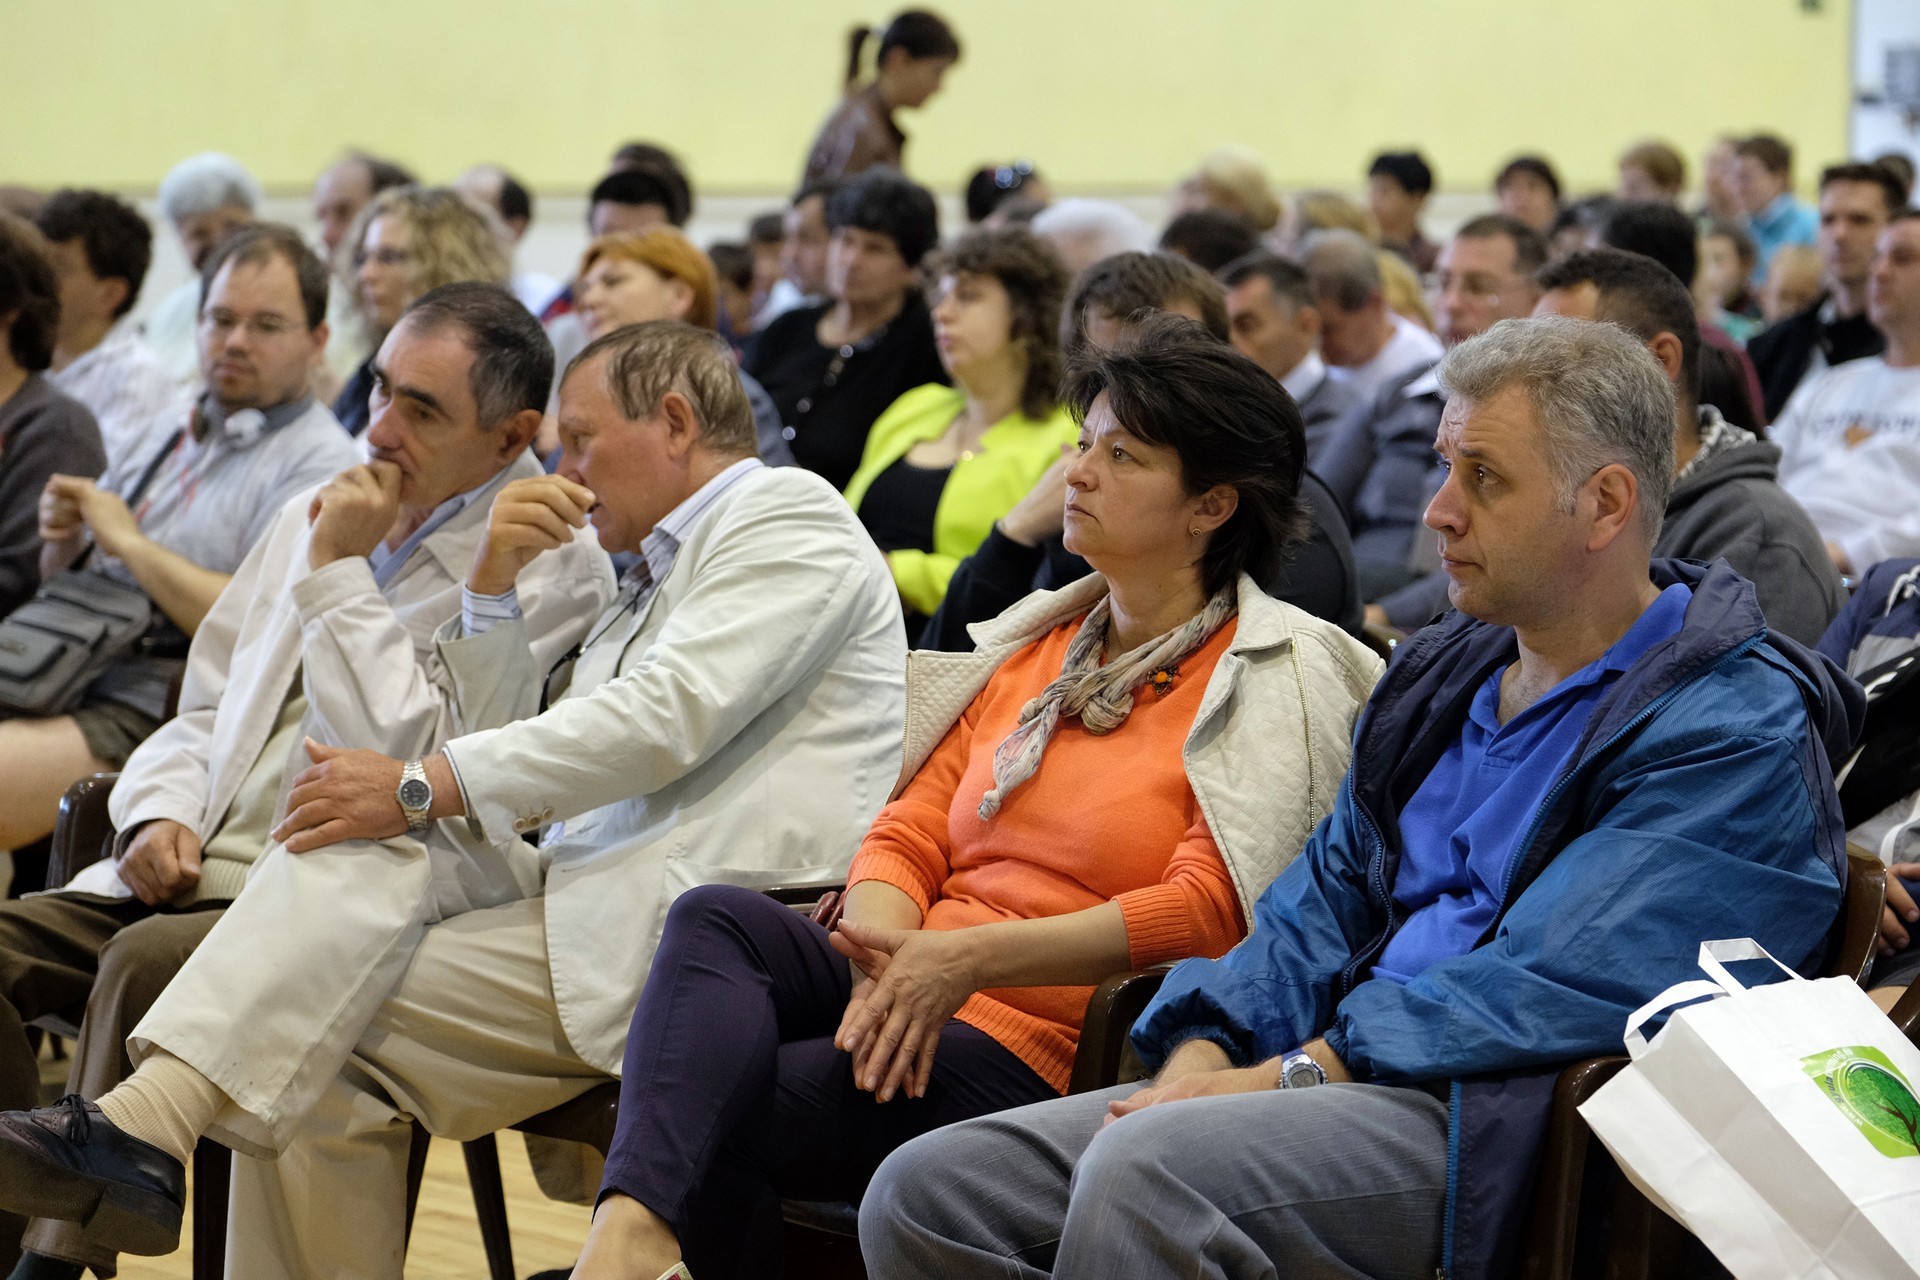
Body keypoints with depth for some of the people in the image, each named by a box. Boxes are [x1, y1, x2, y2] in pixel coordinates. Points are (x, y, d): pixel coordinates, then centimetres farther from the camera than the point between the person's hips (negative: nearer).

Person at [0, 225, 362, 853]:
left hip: (149, 713, -8)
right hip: (72, 679, 8)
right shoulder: (174, 436, 23)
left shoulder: (321, 465, -3)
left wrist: (131, 542, -9)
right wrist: (62, 539, 4)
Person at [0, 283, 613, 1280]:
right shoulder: (314, 516, 20)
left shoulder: (551, 567, -4)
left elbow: (406, 761, -13)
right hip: (190, 869, 7)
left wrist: (338, 570, -9)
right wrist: (160, 814, 3)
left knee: (146, 962, -33)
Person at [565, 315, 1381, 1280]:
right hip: (911, 1003, 6)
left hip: (1046, 1053, -6)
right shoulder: (1035, 643, 22)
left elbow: (1209, 910, -13)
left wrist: (970, 956, -21)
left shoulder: (1282, 684, -1)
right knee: (716, 917, -26)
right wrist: (887, 950, -10)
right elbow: (908, 835, 15)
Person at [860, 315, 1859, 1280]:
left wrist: (1290, 1075, -17)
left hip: (1492, 1126, -8)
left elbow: (1551, 989, -16)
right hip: (1343, 1079, 8)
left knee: (1142, 1169, -34)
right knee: (923, 1191, -9)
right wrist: (1202, 1056, -3)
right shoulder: (1444, 672, 21)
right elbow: (1321, 902, 16)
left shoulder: (1733, 730, -7)